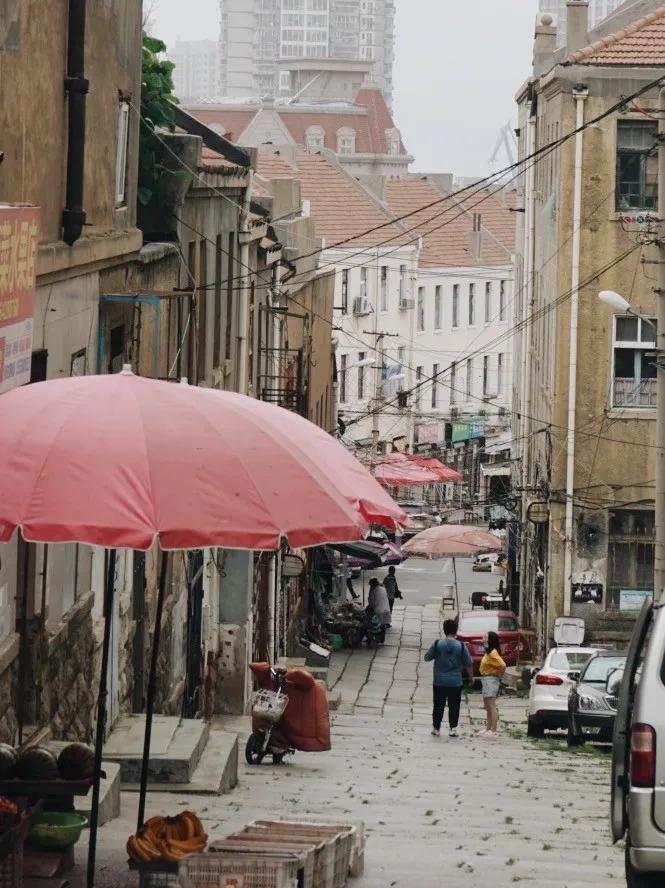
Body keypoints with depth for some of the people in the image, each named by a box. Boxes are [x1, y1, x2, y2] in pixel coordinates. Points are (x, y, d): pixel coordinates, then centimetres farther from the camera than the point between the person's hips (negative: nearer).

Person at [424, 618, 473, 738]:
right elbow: (469, 664, 1)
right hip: (455, 683, 0)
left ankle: (436, 728, 14)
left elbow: (427, 658, 4)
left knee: (438, 706, 10)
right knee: (454, 706, 7)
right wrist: (471, 677, 17)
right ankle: (453, 728, 1)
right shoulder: (461, 646, -5)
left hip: (439, 682, 0)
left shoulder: (437, 644, -6)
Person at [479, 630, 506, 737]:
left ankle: (493, 731, -12)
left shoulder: (493, 653, -17)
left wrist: (498, 675, -13)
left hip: (491, 680, -11)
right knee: (488, 708, 16)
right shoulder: (488, 652, 13)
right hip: (486, 680, 11)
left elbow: (502, 666, -26)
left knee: (492, 707, -11)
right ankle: (488, 729, 23)